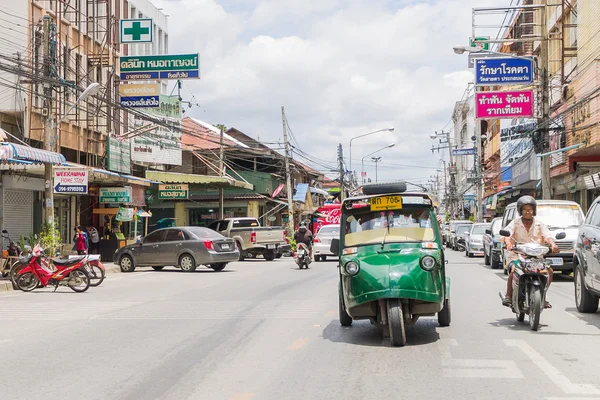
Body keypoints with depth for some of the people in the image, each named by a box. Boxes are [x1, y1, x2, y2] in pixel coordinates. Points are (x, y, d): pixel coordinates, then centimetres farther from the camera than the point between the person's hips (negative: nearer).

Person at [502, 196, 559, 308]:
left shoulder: (539, 224, 13)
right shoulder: (515, 223, 4)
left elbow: (547, 236, -1)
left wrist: (552, 245, -25)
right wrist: (508, 243, -36)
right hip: (516, 256, -3)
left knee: (549, 271, -16)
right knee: (513, 270, -32)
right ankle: (508, 296, -18)